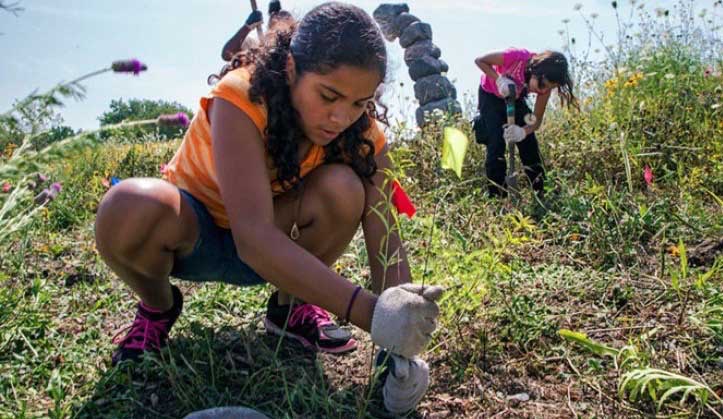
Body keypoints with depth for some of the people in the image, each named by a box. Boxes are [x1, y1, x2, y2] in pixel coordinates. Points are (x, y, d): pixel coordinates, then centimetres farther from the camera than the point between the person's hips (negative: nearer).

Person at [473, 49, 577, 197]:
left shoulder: (545, 83, -25)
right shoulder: (517, 57, -39)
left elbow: (537, 120, -21)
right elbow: (480, 61, -25)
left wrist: (523, 132, -43)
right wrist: (500, 80, -39)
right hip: (491, 94, -3)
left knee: (530, 144, -2)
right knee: (497, 143, -16)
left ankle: (541, 196, 11)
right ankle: (497, 197, -7)